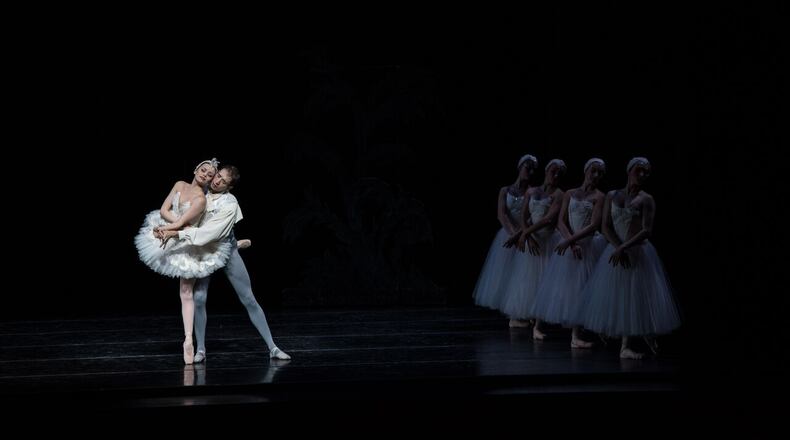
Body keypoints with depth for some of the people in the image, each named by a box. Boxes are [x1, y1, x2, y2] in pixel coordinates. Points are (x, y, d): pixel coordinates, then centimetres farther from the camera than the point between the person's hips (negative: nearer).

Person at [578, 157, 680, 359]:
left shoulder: (646, 199, -4)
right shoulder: (612, 196, 5)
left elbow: (646, 231, -14)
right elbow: (606, 227, -1)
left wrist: (624, 248, -23)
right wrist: (618, 248, -15)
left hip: (639, 253, -3)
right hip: (616, 251, 3)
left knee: (637, 298, -3)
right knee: (612, 297, 5)